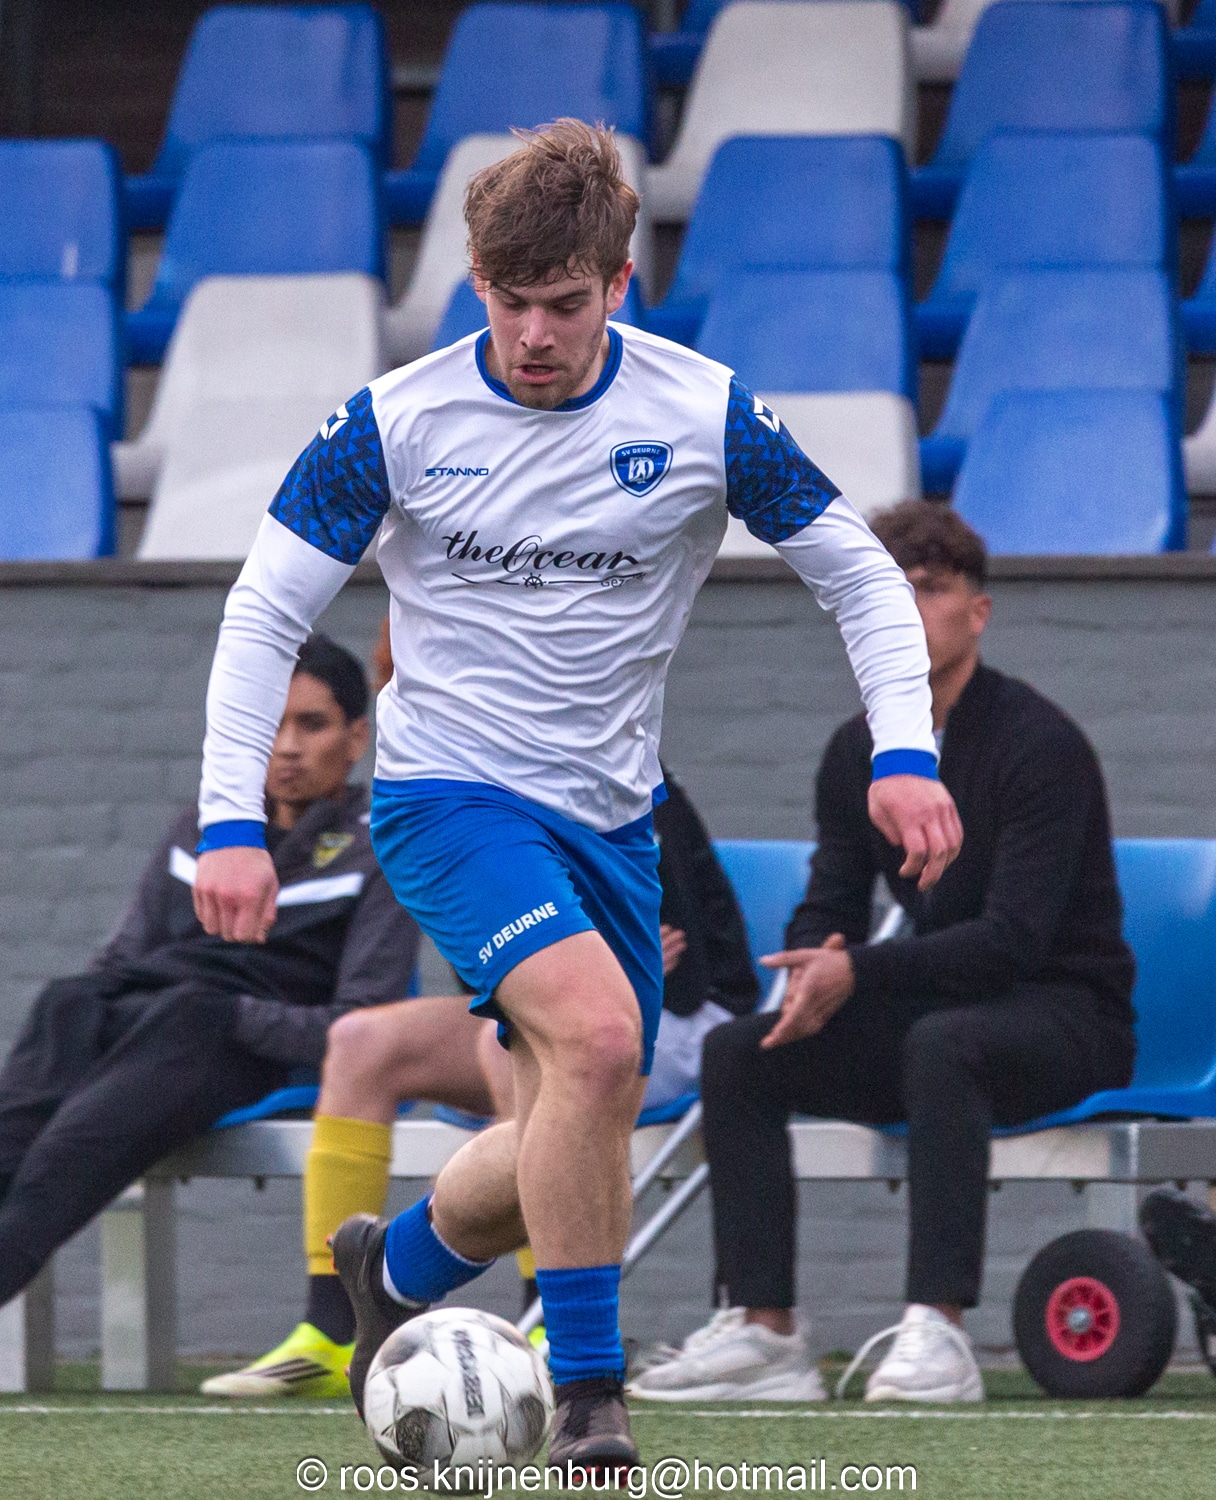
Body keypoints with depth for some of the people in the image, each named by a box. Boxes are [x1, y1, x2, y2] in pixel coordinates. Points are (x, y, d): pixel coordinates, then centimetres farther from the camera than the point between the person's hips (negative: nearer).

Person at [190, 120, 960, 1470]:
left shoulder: (706, 417, -7)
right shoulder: (395, 423, -10)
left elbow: (862, 579, 2)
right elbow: (264, 611, -4)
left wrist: (904, 755, -13)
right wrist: (231, 822, -13)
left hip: (609, 817, 4)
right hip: (449, 792, -4)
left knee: (569, 1155, 7)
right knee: (598, 1035, -28)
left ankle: (395, 1268, 39)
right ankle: (587, 1394, -17)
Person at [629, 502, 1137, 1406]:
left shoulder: (1039, 744, -17)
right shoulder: (859, 754, 6)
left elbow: (1015, 935, -24)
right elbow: (831, 907, 8)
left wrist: (857, 971, -32)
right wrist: (814, 975, -18)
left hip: (1069, 1014, -7)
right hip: (929, 1008, 7)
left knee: (940, 1043, -39)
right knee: (736, 1054, -10)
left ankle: (939, 1333, -44)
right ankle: (766, 1335, -14)